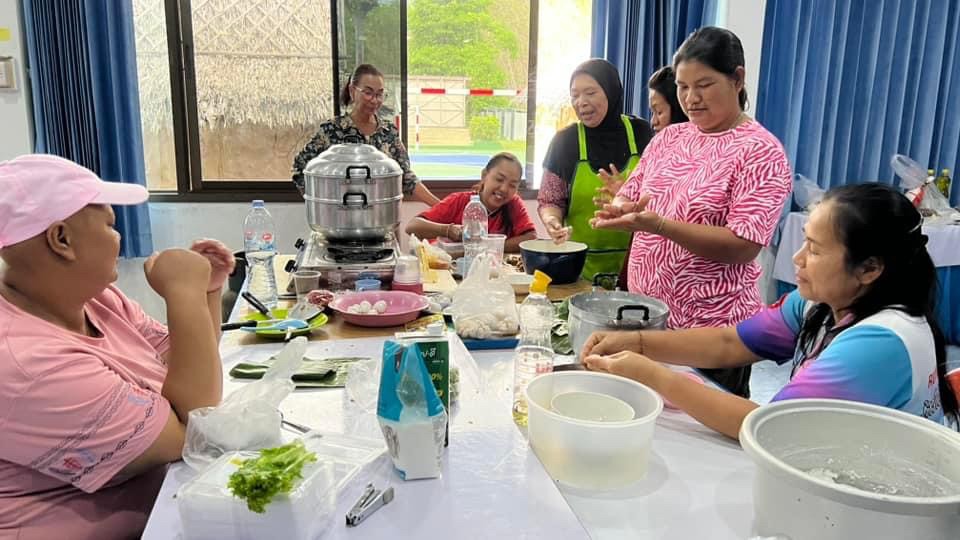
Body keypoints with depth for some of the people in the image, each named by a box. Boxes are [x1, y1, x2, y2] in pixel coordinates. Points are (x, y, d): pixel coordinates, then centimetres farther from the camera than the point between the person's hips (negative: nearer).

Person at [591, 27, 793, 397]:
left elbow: (744, 244, -19)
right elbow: (627, 200, 12)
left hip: (711, 328, -6)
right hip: (643, 315, 6)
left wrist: (658, 224, -28)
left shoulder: (760, 151, -10)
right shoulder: (667, 138, 8)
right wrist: (620, 211, -13)